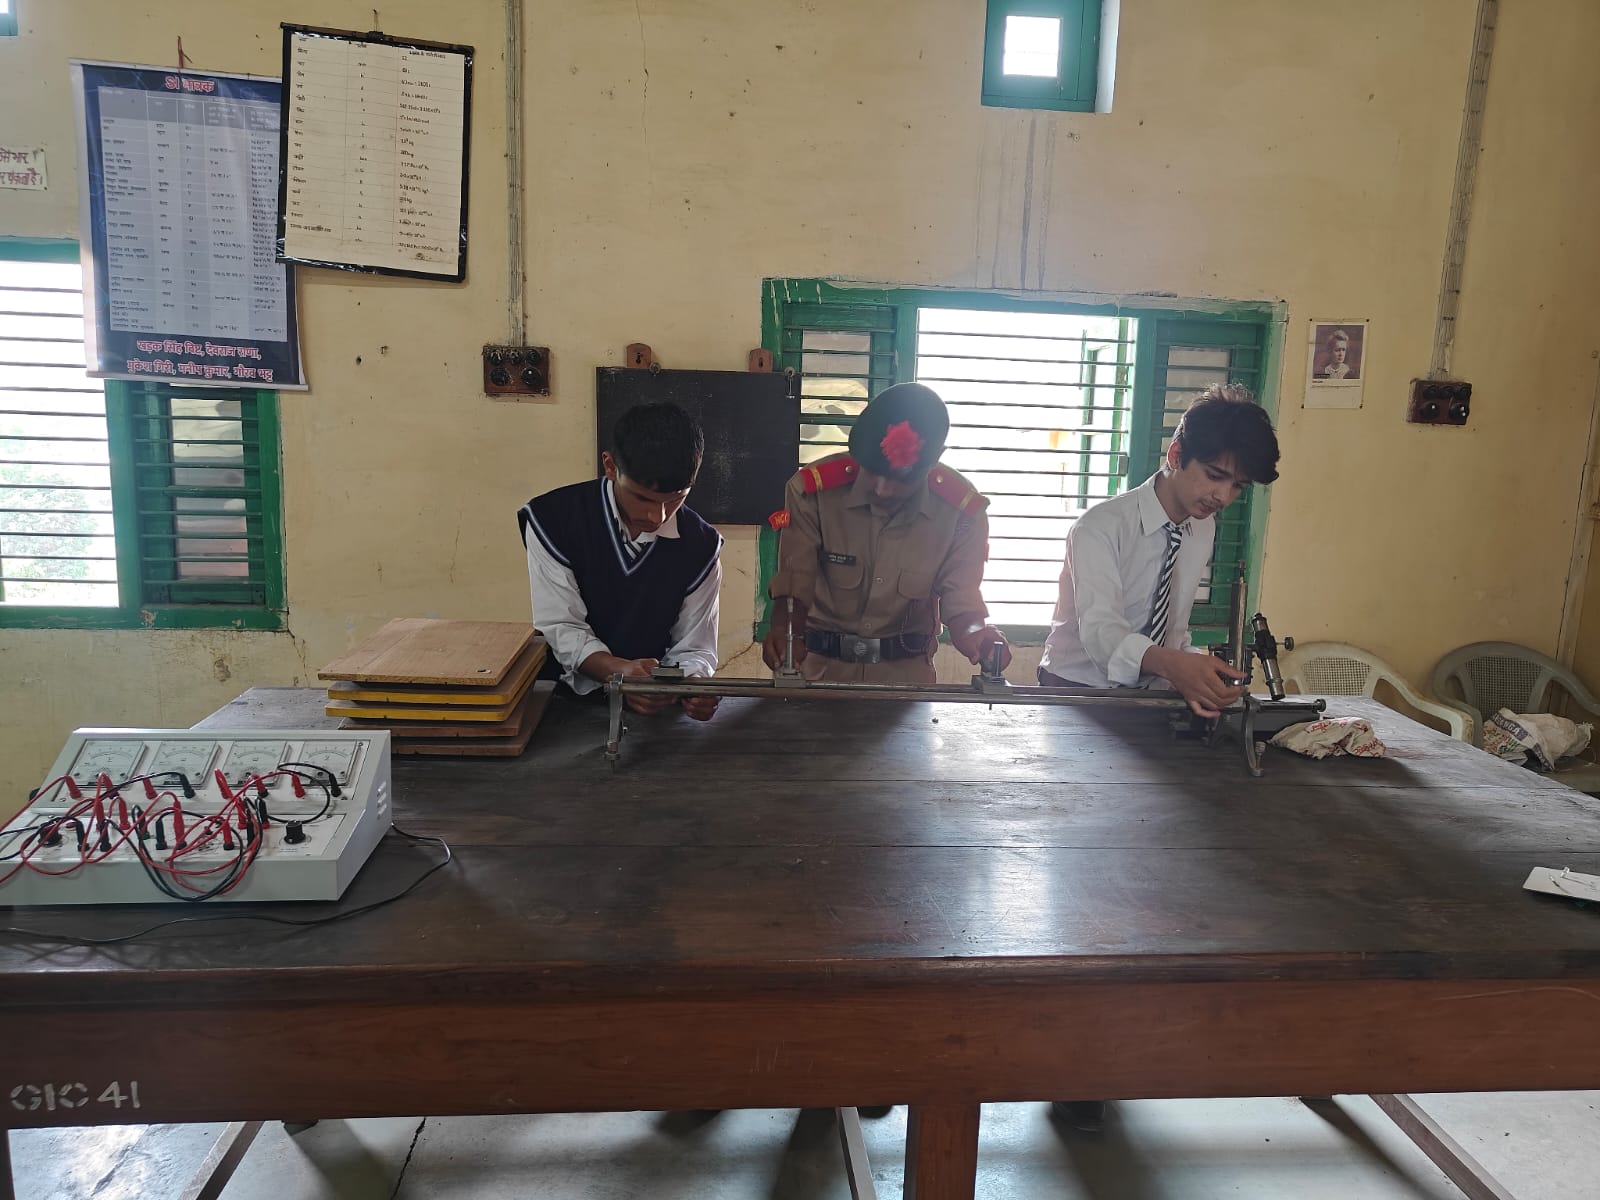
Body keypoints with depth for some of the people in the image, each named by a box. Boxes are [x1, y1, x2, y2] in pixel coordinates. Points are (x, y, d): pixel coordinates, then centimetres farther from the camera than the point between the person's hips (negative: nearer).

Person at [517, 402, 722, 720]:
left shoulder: (701, 547, -3)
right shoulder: (552, 520, -10)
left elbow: (694, 647, -1)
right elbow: (561, 628, -11)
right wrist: (619, 671, -30)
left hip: (655, 706, 1)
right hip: (565, 698, 0)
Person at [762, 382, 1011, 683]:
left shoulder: (962, 511, -11)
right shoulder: (813, 490, -14)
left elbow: (961, 605, -6)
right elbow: (794, 586, -10)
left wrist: (975, 634, -28)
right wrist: (784, 631, -30)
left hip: (907, 670, 3)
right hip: (821, 665, -2)